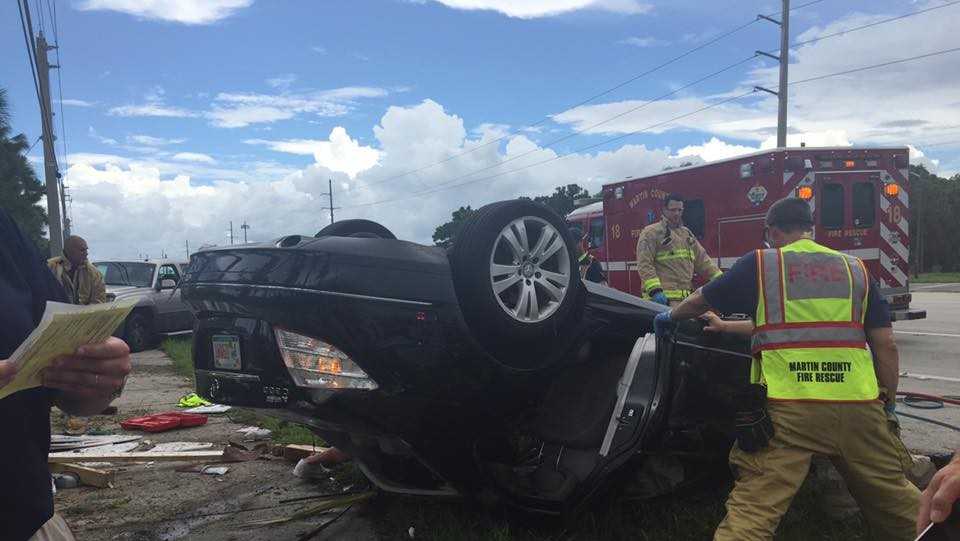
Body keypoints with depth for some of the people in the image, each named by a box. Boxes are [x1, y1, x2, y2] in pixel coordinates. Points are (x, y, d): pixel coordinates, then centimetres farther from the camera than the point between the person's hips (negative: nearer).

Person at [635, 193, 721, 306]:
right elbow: (644, 265, -11)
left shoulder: (687, 233, 22)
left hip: (686, 298, 7)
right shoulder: (651, 232, -2)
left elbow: (702, 260, 22)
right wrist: (655, 290, -23)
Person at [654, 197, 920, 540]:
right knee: (892, 497, 20)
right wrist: (889, 401, 25)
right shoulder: (855, 268, 16)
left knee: (755, 507, -6)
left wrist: (670, 317, 39)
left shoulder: (759, 263, 9)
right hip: (859, 405, 4)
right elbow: (886, 345, 14)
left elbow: (700, 301, 20)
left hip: (789, 407, -3)